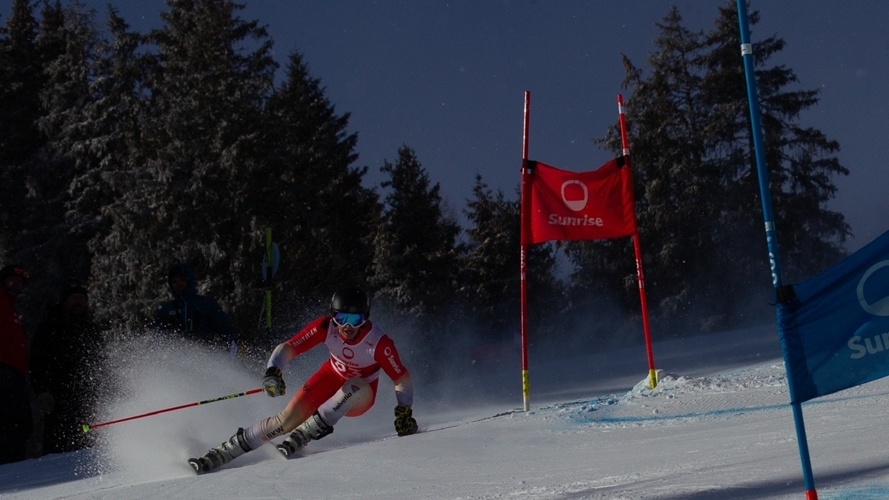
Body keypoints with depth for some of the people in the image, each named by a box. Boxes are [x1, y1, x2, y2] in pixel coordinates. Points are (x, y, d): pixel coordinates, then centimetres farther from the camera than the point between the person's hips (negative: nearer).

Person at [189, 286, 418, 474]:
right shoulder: (325, 327, -25)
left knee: (355, 388, -38)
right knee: (287, 419, -15)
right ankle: (220, 454, -9)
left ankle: (304, 433, -30)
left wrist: (404, 412, -33)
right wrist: (273, 371, -42)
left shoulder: (379, 342, -31)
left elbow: (402, 378, -21)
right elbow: (288, 348, -23)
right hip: (331, 377, 2)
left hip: (359, 398, -2)